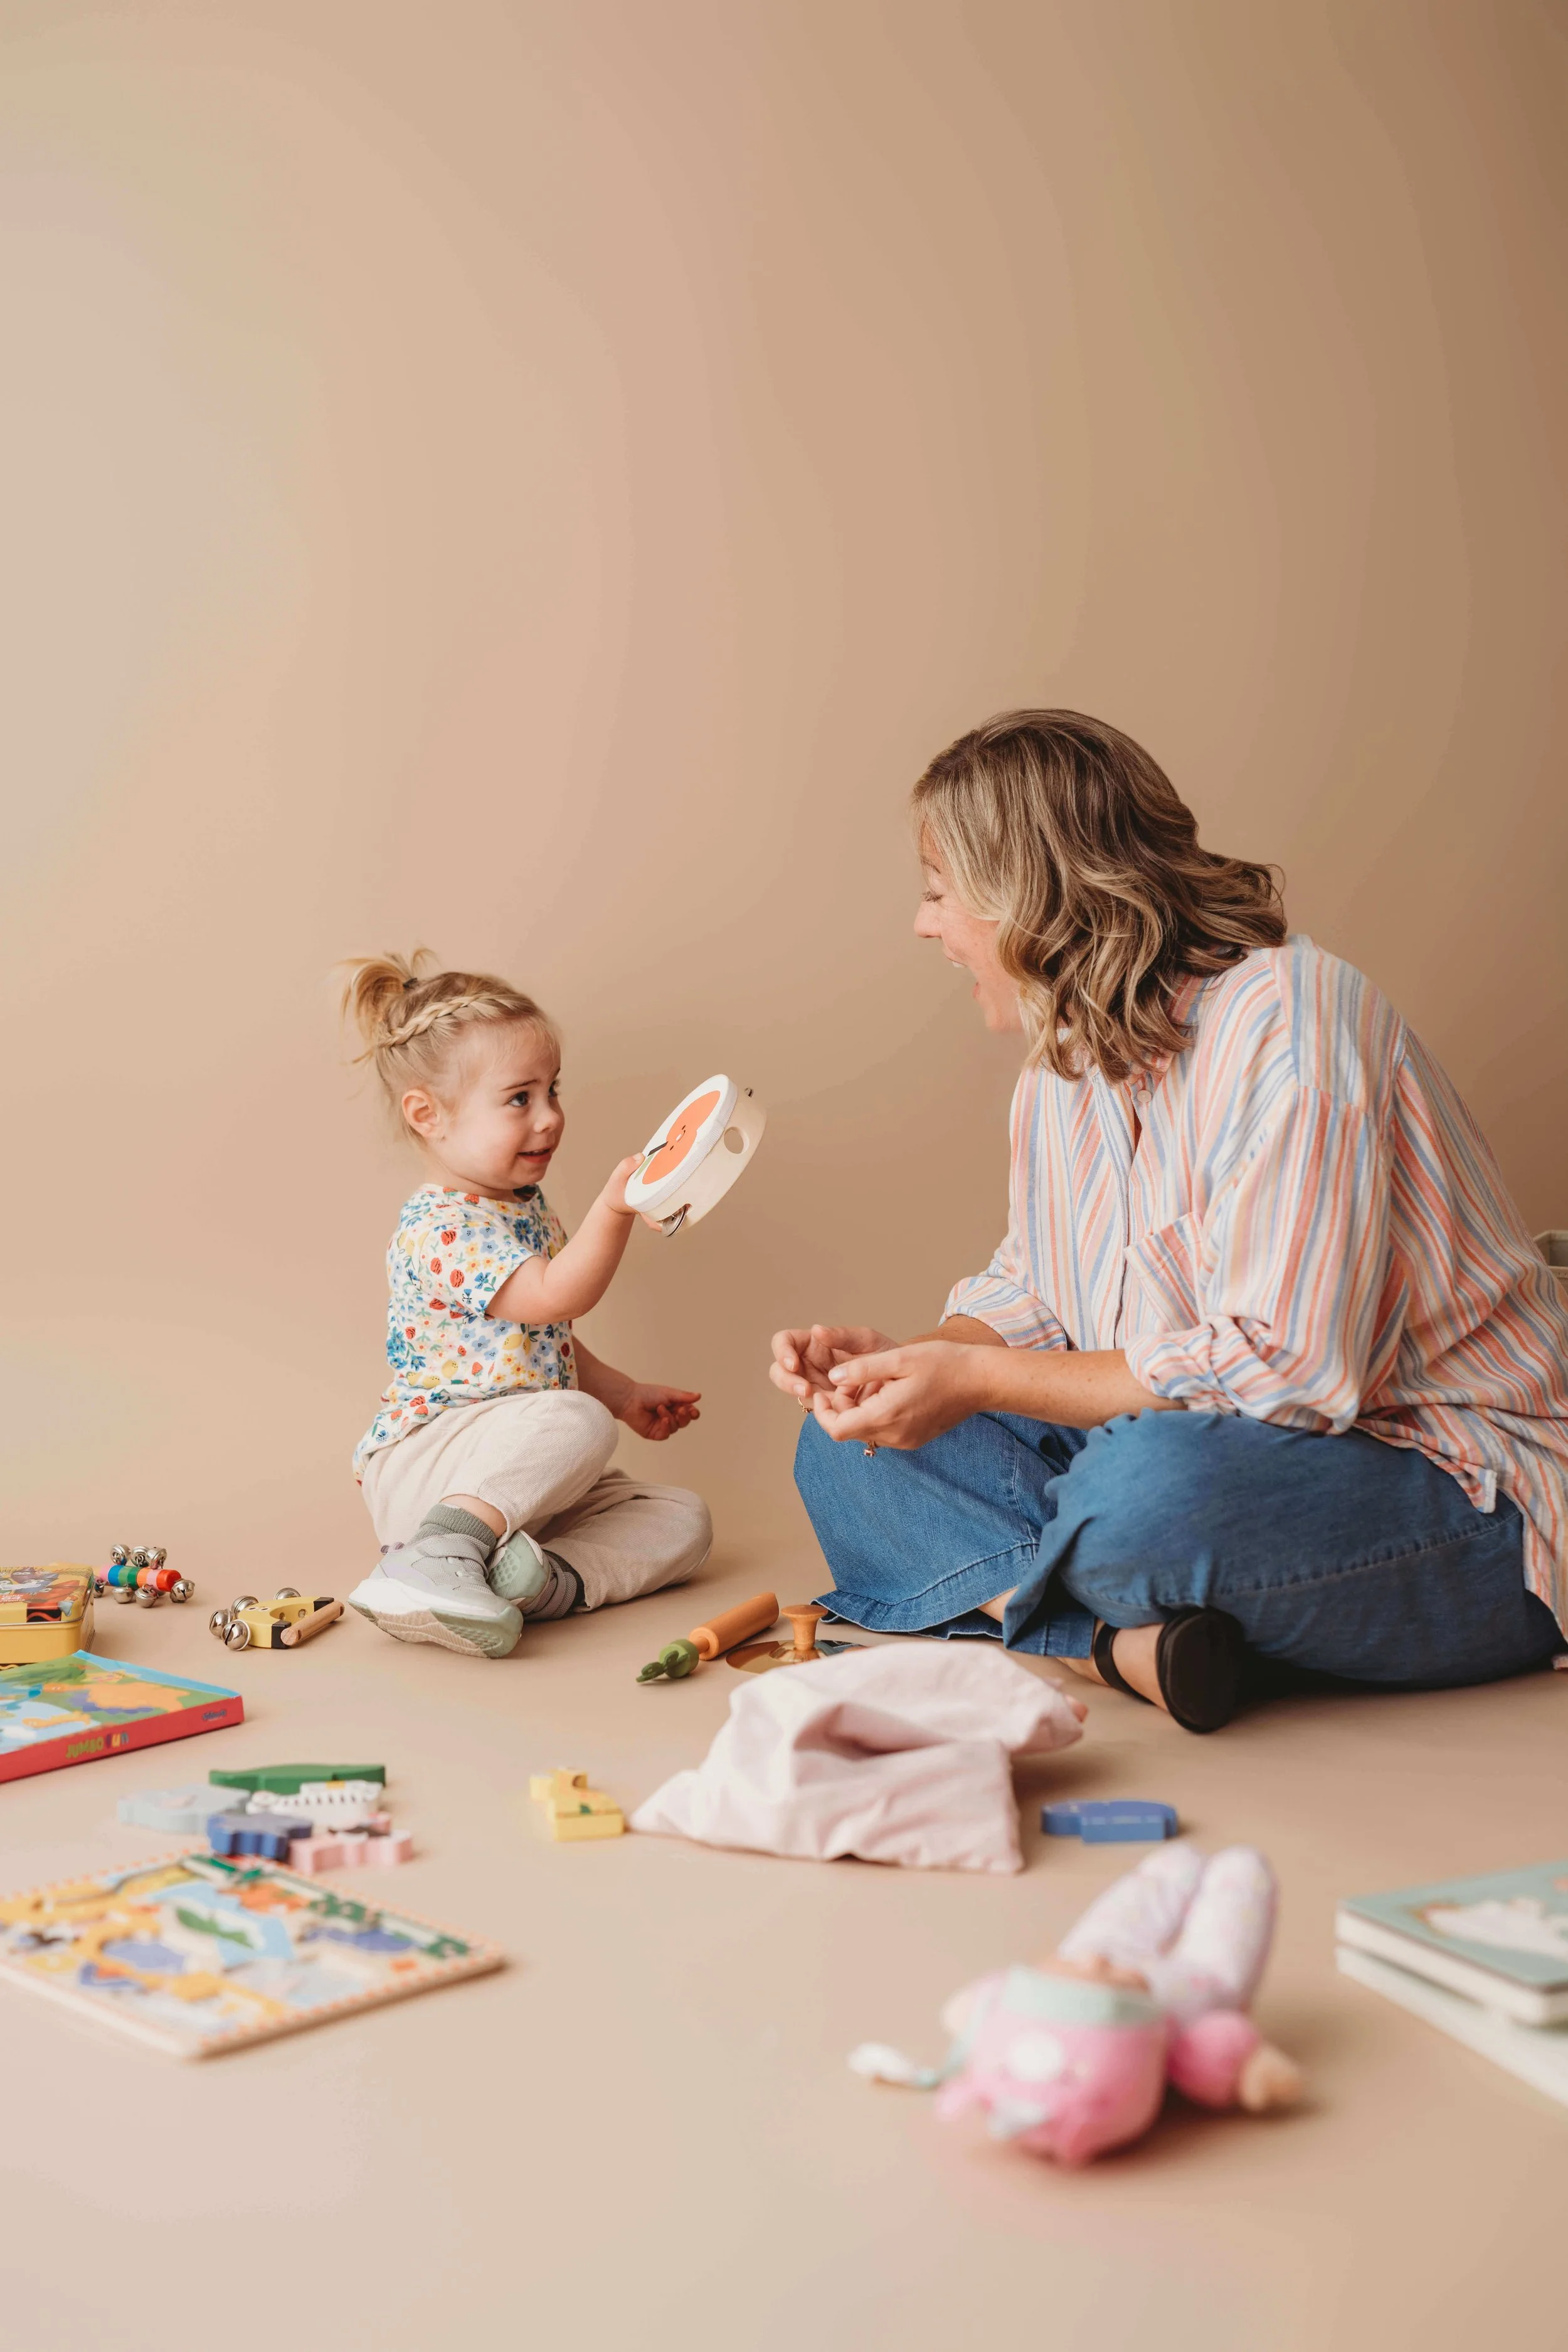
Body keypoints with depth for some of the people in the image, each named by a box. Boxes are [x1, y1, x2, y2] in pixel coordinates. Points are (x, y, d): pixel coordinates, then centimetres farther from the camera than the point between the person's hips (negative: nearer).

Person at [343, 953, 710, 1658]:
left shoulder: (529, 1211, 16)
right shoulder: (441, 1226, -16)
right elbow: (550, 1298, -29)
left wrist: (626, 1394, 24)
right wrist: (615, 1209, -39)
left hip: (523, 1480, 10)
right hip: (421, 1464, -10)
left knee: (682, 1518, -5)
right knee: (576, 1420, -36)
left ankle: (547, 1579, -27)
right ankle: (440, 1551, -41)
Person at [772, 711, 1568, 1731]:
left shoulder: (1287, 1018, -21)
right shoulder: (1066, 1058, 9)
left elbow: (1289, 1369, -28)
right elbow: (1035, 1296, 17)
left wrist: (979, 1379, -23)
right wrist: (911, 1358, -5)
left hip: (1462, 1503, -9)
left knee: (1149, 1486, -41)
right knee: (851, 1447, -2)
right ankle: (1125, 1642, -23)